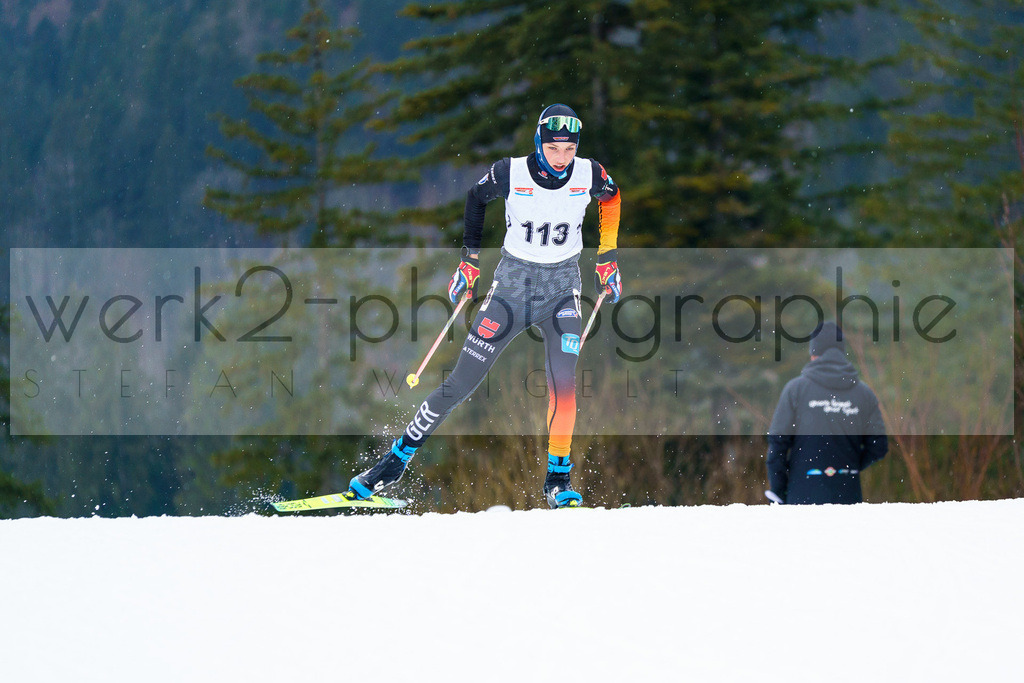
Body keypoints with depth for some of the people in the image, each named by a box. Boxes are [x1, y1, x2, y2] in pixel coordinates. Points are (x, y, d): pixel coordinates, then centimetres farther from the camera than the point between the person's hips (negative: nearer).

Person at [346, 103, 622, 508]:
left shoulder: (590, 175, -13)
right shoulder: (510, 173, -16)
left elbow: (612, 198, 11)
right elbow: (476, 198, 5)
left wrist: (607, 257, 10)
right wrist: (470, 257, 6)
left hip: (562, 286, 0)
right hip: (512, 281, 0)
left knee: (563, 380, -22)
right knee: (460, 383, -1)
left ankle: (558, 479, -9)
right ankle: (397, 460, 12)